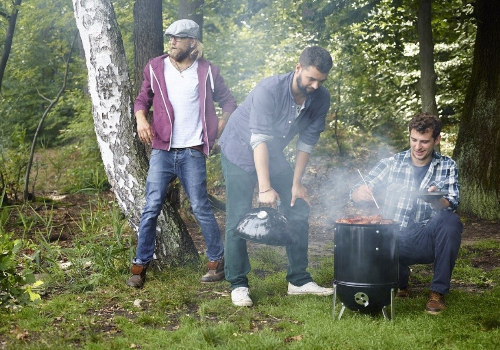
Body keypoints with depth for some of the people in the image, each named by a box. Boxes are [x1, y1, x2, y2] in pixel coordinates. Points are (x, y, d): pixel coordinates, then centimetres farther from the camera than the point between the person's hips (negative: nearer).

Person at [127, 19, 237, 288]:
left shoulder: (207, 72, 2)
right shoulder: (155, 68, 6)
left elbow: (228, 103, 11)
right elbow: (142, 99, 13)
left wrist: (218, 130, -1)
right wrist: (141, 118, -7)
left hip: (192, 153, -1)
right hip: (162, 151, 2)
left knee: (200, 207, 0)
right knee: (151, 207, -2)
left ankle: (216, 261, 16)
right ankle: (140, 265, 7)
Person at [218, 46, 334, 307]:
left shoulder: (321, 99, -14)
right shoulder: (269, 90, -32)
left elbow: (307, 142, -6)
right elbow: (259, 141, -36)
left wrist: (296, 183, -6)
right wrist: (265, 188, -42)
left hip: (274, 155, 6)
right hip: (241, 151, -6)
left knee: (299, 211, 1)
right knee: (238, 220, -10)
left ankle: (299, 280, 11)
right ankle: (238, 285, 1)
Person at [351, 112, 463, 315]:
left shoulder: (447, 167, 5)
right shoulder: (392, 164, 5)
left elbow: (451, 206, -9)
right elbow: (356, 195, 1)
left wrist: (436, 200, -33)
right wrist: (361, 193, -24)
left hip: (426, 241, -1)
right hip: (393, 240, 1)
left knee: (449, 220, -31)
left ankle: (438, 292, -15)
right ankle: (400, 282, 8)